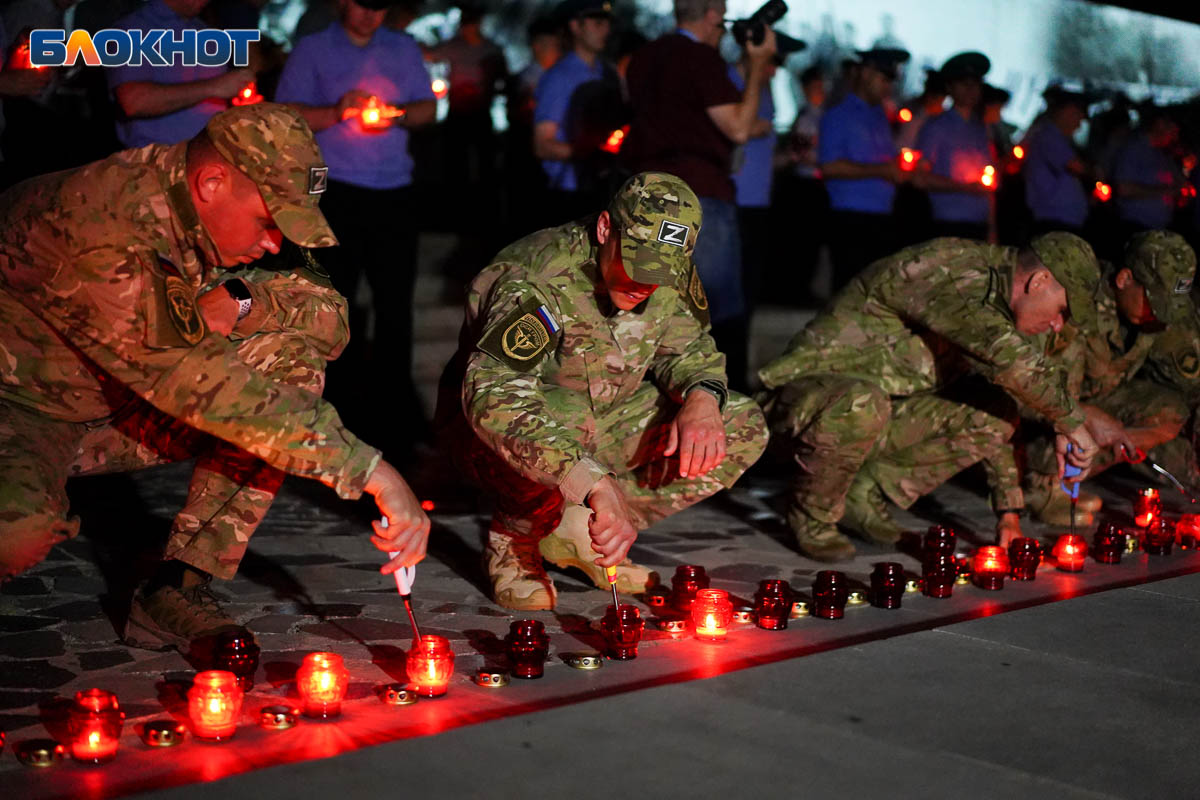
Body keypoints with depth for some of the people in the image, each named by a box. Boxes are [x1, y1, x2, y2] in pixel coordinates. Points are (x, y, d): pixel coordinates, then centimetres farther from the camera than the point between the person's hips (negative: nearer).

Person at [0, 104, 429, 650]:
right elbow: (199, 389, -38)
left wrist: (242, 299, -25)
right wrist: (366, 467, -40)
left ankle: (176, 587, -14)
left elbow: (329, 315, -3)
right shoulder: (105, 234, -32)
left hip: (116, 404, 8)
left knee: (294, 353, -14)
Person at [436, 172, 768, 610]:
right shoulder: (538, 279, -32)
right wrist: (597, 484, -54)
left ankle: (575, 533, -2)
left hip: (606, 418, 7)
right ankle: (514, 539, -6)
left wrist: (702, 397, -21)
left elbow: (688, 348, 6)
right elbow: (494, 394, -45)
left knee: (744, 427, -7)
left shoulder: (670, 273, -10)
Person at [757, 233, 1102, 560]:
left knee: (996, 415, -5)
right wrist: (1070, 421, -25)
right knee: (862, 405, -41)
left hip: (878, 415, 8)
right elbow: (1007, 357, -37)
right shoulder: (949, 272, -21)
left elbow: (995, 426, 16)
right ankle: (811, 511, -12)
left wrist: (1009, 512, 13)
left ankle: (866, 495, 1)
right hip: (804, 406, -8)